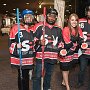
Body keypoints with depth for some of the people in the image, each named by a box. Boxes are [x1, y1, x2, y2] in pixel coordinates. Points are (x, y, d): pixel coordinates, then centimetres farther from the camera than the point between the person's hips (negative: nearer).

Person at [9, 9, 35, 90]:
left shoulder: (33, 29, 8)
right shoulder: (16, 28, -10)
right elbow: (11, 43, -8)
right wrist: (16, 46, -24)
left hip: (29, 58, 5)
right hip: (19, 59, -5)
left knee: (26, 76, 19)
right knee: (22, 77, 5)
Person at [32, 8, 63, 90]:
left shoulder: (58, 29, 10)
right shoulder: (39, 26, -6)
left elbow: (60, 42, 21)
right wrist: (39, 42, -22)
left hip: (53, 57, 5)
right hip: (40, 56, -4)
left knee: (49, 74, 20)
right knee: (38, 76, -1)